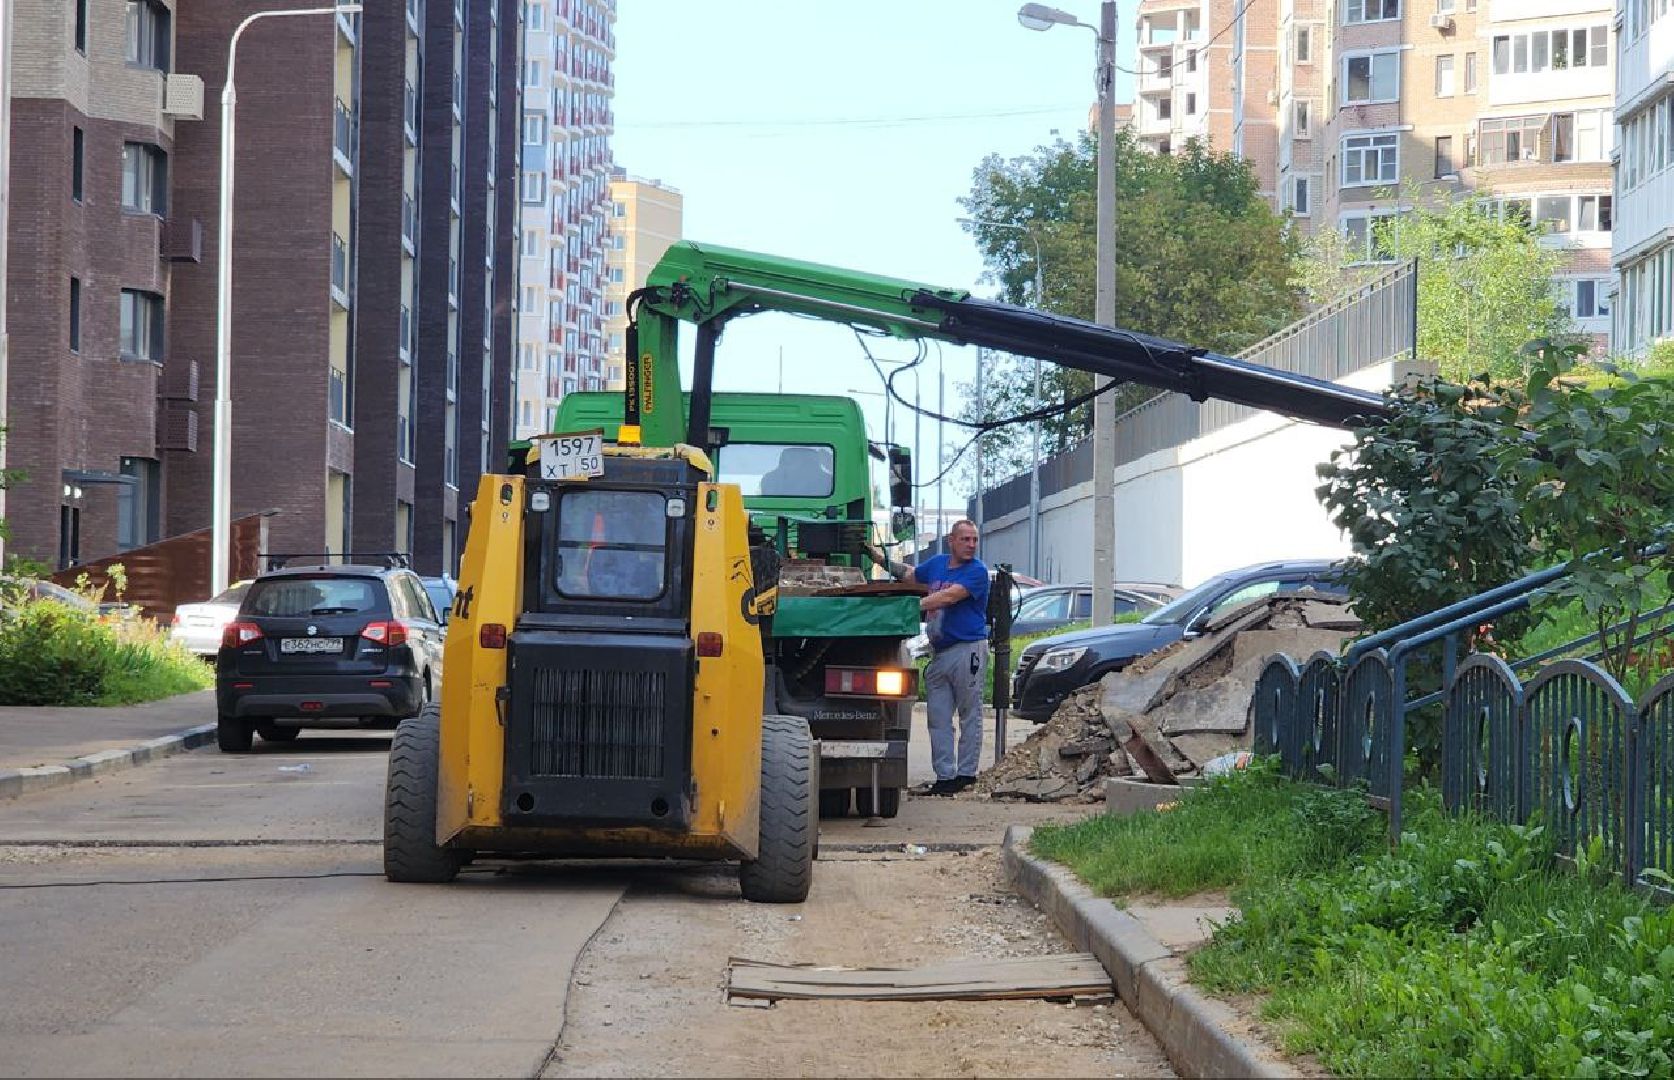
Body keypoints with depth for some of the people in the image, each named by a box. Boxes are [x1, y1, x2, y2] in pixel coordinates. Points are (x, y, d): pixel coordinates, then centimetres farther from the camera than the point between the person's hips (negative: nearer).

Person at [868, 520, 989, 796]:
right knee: (938, 719, 6)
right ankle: (945, 776, 9)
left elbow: (950, 596, -22)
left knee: (970, 716, 0)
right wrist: (882, 560, 21)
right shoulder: (937, 563, 13)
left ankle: (966, 774, 4)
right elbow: (909, 574, 32)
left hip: (968, 647, -8)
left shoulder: (977, 571, -9)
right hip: (939, 650, 8)